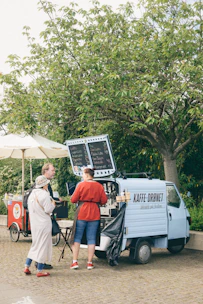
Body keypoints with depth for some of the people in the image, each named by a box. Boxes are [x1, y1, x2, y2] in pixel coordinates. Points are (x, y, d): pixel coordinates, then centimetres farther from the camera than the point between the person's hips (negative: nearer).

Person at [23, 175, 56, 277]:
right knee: (43, 246, 1)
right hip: (44, 224, -8)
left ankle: (27, 266, 18)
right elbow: (48, 209, -18)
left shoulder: (32, 194, 10)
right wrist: (53, 204, 2)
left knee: (35, 245, 20)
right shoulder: (44, 194, -16)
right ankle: (40, 271, 6)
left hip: (34, 223, 8)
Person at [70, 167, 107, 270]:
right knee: (91, 239, 8)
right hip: (94, 215, 3)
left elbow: (73, 200, -7)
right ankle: (90, 263, 11)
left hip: (82, 214, -3)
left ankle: (75, 262, 6)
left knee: (77, 237, 8)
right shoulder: (99, 186, 3)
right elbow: (104, 201, 3)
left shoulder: (81, 185, -7)